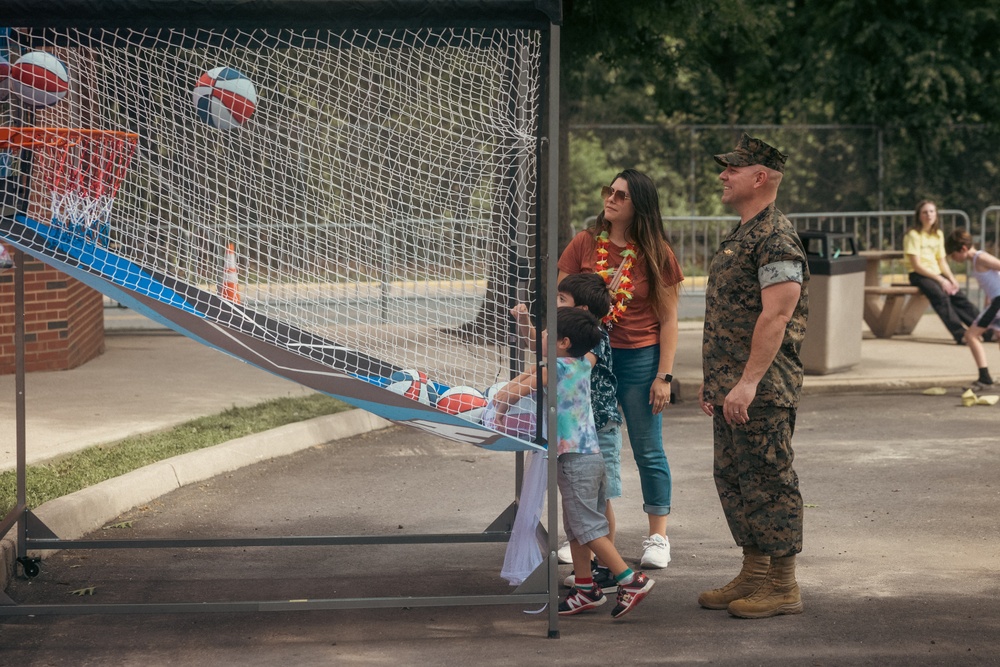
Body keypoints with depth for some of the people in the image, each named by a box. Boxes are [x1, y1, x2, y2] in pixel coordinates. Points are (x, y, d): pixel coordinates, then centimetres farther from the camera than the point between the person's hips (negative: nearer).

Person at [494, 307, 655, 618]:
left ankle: (631, 579, -11)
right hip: (590, 452, 9)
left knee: (587, 526, -7)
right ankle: (585, 588, 17)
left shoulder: (555, 369, -11)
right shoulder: (583, 363, 10)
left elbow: (507, 394, -8)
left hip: (574, 457, -9)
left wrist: (499, 415, 8)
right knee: (575, 526, 14)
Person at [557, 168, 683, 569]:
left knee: (648, 452, 3)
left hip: (640, 358, -2)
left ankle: (658, 537, 13)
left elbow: (668, 319, 0)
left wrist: (664, 375, -6)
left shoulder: (656, 254, -1)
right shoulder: (585, 244, 2)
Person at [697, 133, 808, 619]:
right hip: (732, 388, 10)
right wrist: (713, 379, 21)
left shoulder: (775, 238, -14)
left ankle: (782, 587, 2)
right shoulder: (739, 236, 18)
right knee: (733, 479, 14)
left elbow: (776, 316, -22)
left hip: (762, 390, -10)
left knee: (767, 481, -5)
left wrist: (748, 383, -26)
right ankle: (753, 576, 23)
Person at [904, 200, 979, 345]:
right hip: (918, 275, -6)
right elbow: (916, 265, -14)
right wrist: (941, 280, -18)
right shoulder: (913, 235, -8)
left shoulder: (938, 234, 14)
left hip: (936, 273, 6)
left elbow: (942, 261, 14)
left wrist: (952, 279, -4)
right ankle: (960, 334, -39)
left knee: (958, 295, -18)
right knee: (940, 295, -33)